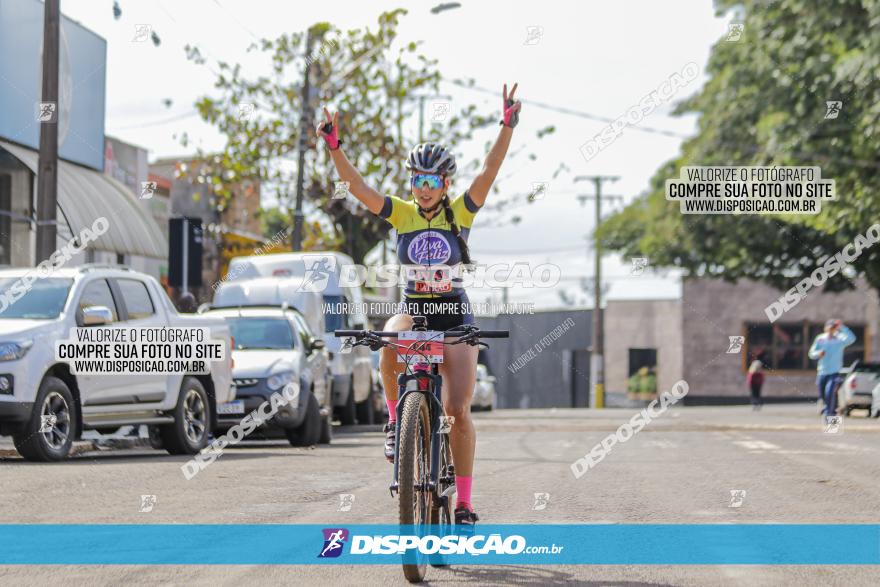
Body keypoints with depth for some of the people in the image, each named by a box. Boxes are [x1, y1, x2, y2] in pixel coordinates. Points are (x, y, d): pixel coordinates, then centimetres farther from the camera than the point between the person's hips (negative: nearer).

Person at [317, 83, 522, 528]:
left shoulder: (461, 212, -4)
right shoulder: (401, 213, -1)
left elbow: (489, 172, -17)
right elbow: (356, 185, -12)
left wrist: (507, 127, -30)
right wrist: (334, 147, -26)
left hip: (455, 316, -1)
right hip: (412, 310, 1)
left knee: (458, 411, -8)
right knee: (390, 342, -37)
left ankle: (463, 501, 3)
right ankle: (395, 416, -13)